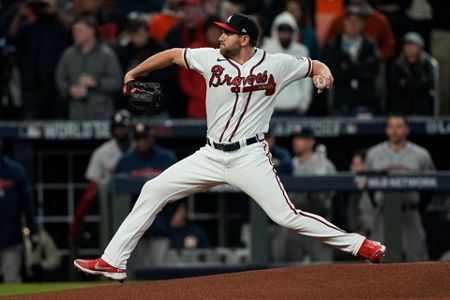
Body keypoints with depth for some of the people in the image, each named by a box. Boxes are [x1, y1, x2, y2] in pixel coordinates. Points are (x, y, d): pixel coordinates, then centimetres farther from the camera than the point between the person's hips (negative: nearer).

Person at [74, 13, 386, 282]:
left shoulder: (277, 64, -5)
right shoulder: (212, 58, 2)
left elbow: (315, 66, 7)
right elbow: (173, 54, 16)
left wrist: (324, 73, -17)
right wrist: (133, 74, 22)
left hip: (249, 158, -5)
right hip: (211, 157, 5)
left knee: (287, 216, -17)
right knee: (153, 191, 1)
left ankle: (358, 245, -6)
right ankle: (113, 262, 6)